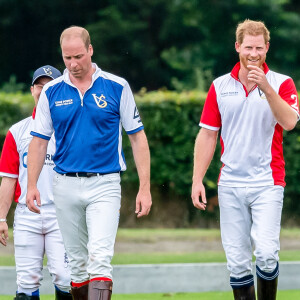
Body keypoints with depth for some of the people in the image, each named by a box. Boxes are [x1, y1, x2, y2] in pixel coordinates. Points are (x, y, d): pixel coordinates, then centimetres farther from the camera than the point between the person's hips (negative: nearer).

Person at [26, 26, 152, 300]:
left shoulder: (117, 87, -1)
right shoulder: (52, 92, 5)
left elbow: (137, 137, 2)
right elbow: (39, 140, 10)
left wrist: (145, 188, -3)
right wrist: (32, 185, -1)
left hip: (105, 184, -3)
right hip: (66, 185, 3)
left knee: (100, 258, -17)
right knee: (77, 262, 9)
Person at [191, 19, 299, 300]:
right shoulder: (220, 86, 9)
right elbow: (207, 134, 10)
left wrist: (266, 87, -23)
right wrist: (197, 180, 4)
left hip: (267, 182, -2)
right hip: (230, 185, 2)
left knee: (265, 253, -15)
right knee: (237, 262, 1)